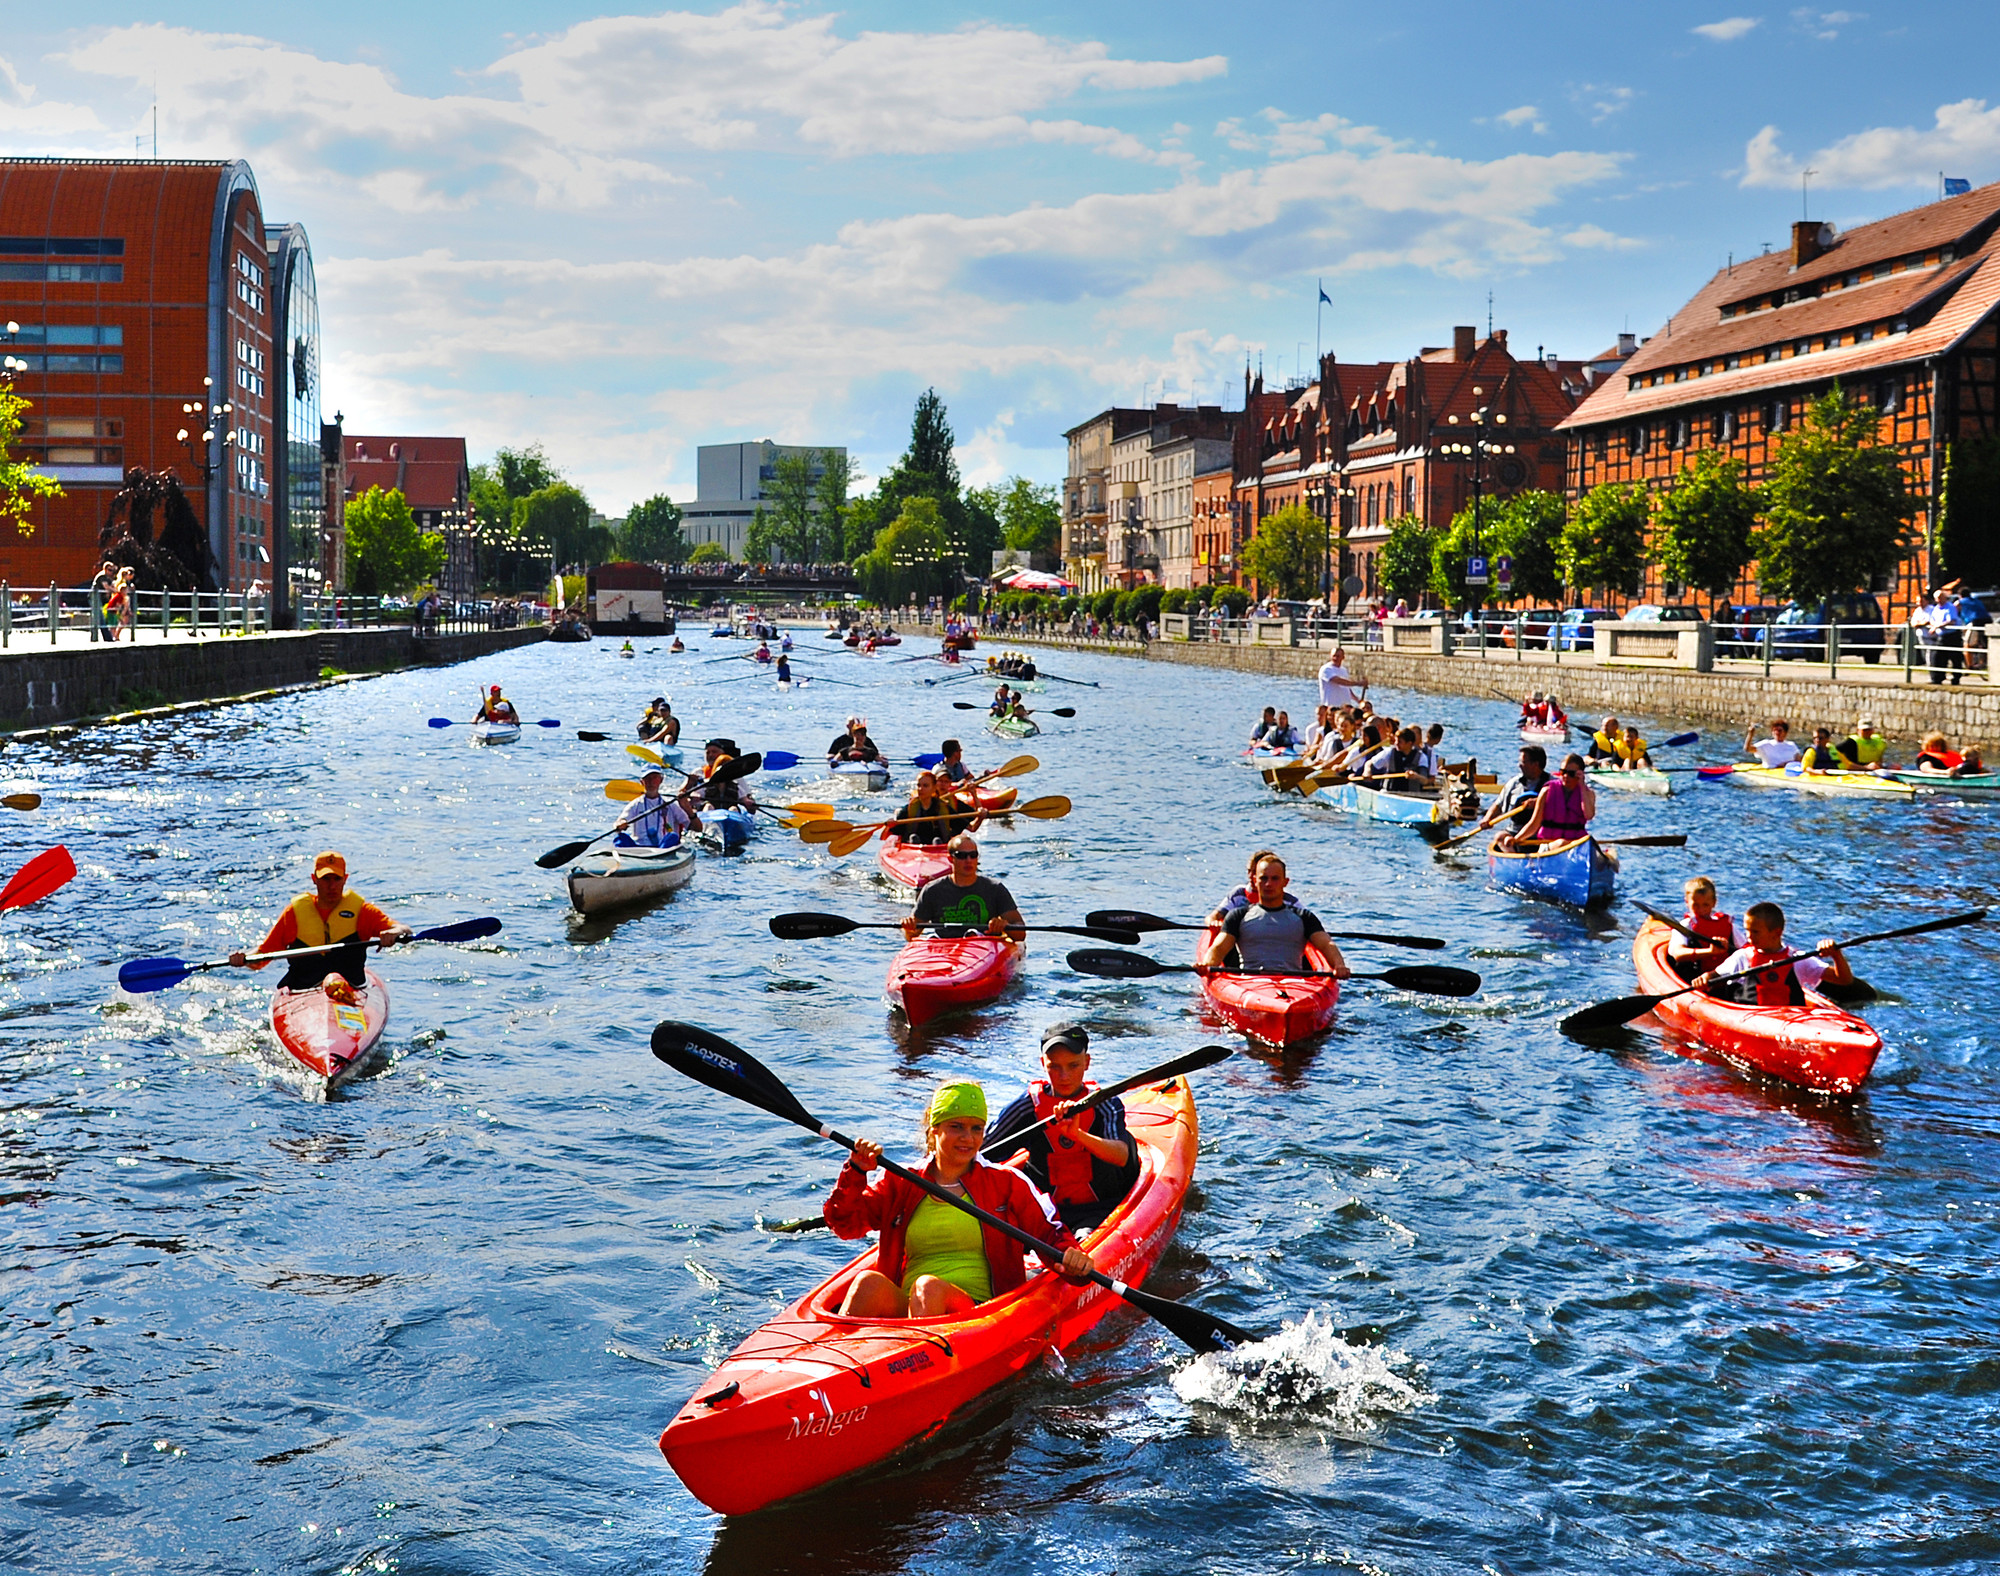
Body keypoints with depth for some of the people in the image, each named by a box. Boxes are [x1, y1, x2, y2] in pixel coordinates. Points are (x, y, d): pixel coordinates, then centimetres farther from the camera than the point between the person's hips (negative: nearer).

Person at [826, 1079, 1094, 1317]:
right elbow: (844, 1223, 10)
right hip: (902, 1308, 2)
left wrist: (1072, 1257, -12)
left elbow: (1051, 1234, 10)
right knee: (870, 1282, -30)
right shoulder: (901, 1185, 17)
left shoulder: (1007, 1183, 14)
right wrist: (856, 1172, -6)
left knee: (929, 1287, -34)